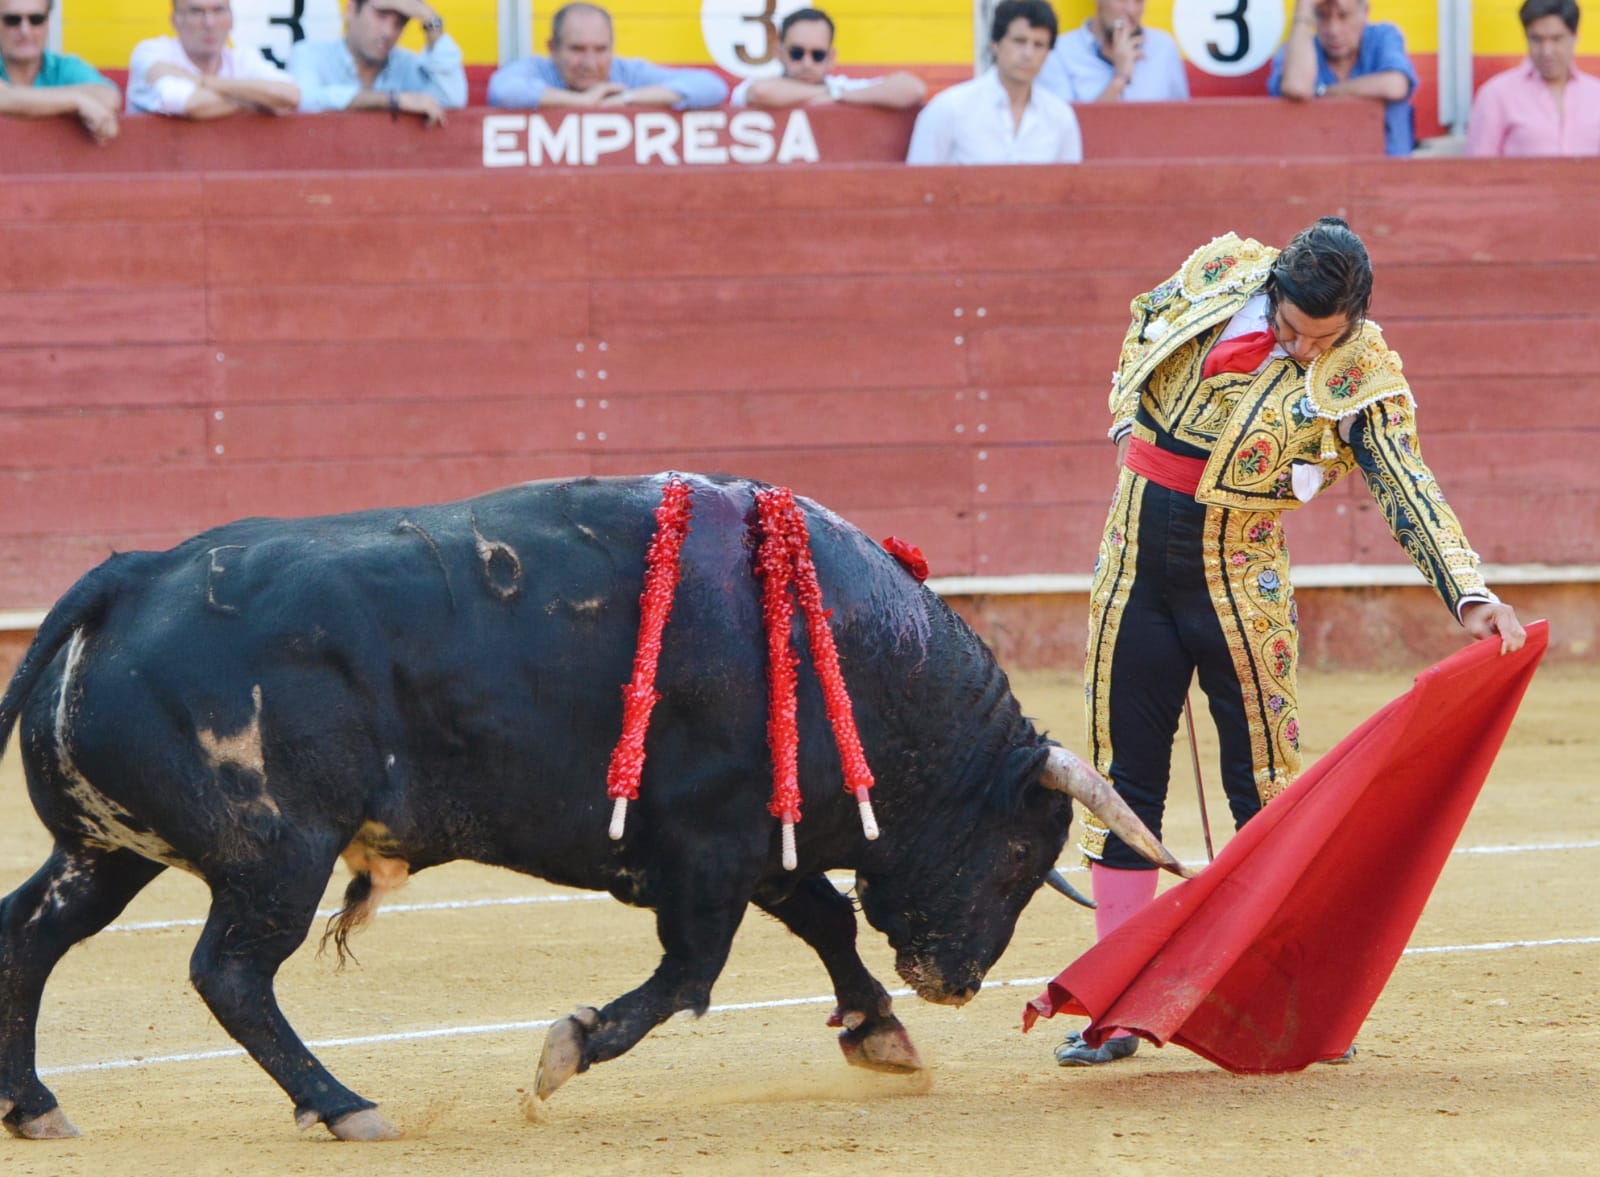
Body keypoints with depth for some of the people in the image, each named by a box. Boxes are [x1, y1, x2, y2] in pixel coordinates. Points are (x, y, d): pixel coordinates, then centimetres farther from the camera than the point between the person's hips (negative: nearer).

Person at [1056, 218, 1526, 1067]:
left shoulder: (1359, 376, -14)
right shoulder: (1218, 273, -5)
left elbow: (1410, 491, -19)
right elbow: (1144, 322, 16)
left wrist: (1470, 596, -30)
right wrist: (1129, 417, 10)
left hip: (1239, 574, -3)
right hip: (1137, 543, 3)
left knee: (1265, 780, -2)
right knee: (1123, 773, 5)